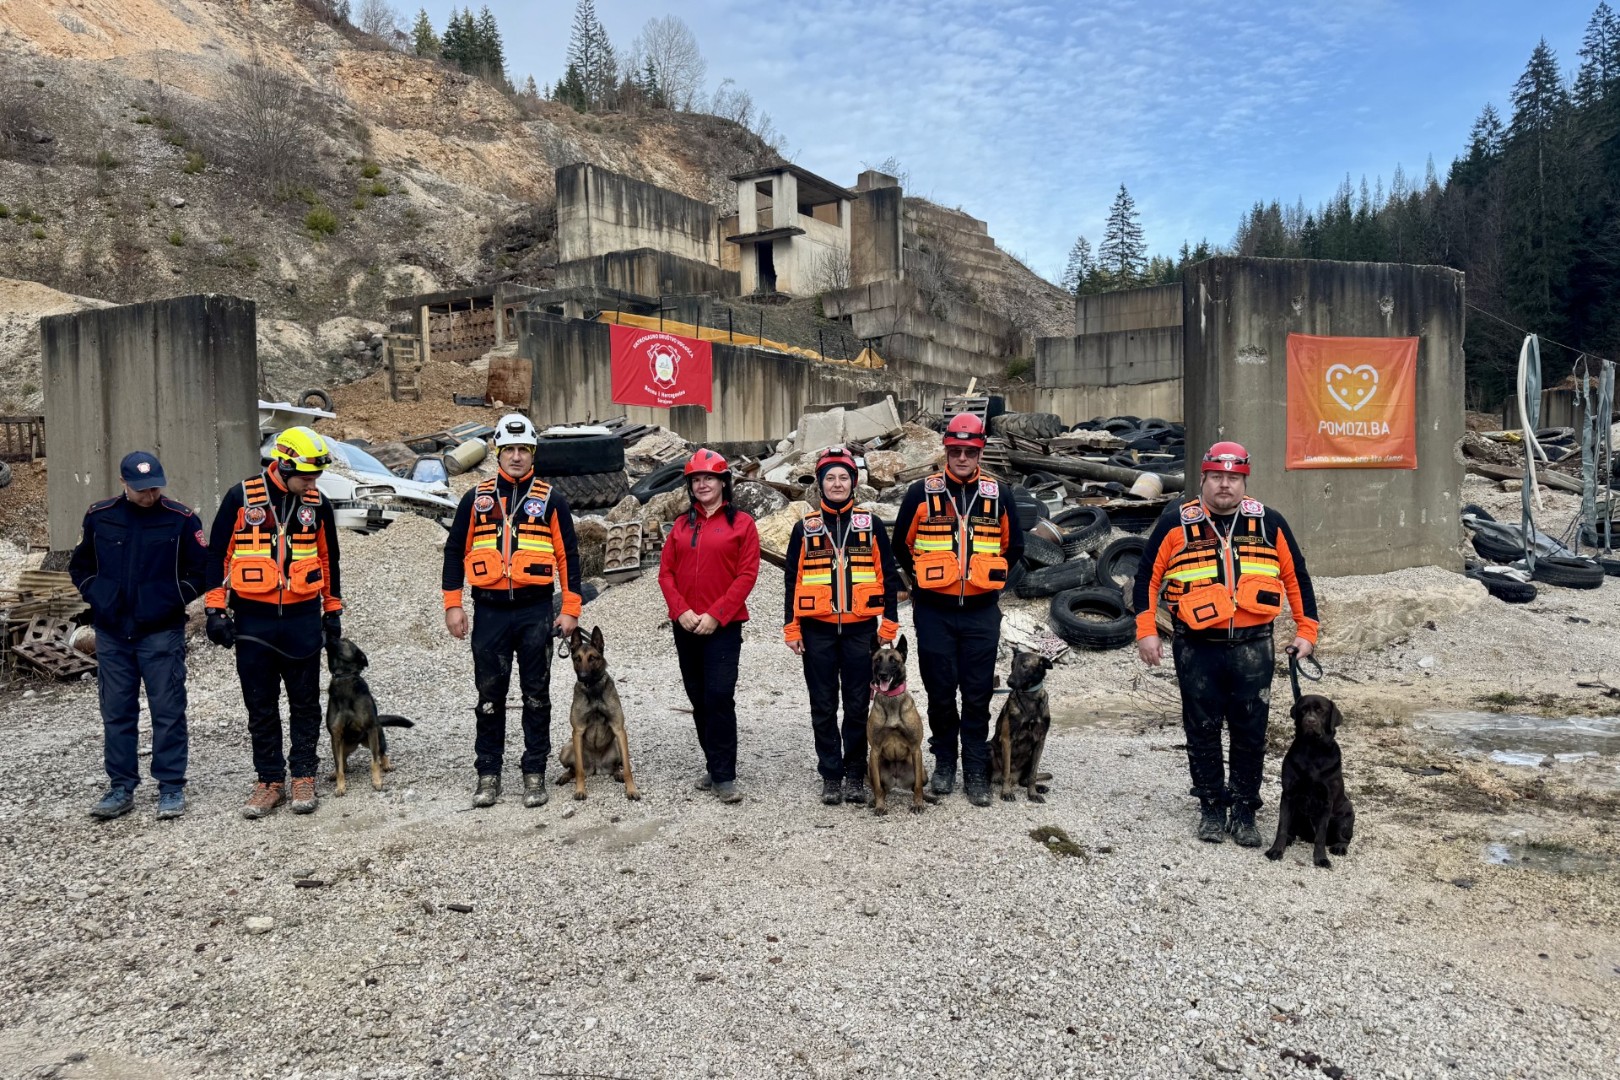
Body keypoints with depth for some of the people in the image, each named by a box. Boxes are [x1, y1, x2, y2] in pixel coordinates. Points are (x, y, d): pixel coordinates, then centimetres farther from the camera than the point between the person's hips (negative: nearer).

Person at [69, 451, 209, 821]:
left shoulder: (182, 519, -7)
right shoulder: (99, 517, 2)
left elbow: (202, 570, 0)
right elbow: (80, 565, 16)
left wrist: (174, 600, -9)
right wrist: (97, 597, 2)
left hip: (162, 633, -3)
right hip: (111, 633, 3)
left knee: (168, 711, 1)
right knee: (116, 712, 10)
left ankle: (171, 787, 10)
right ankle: (120, 787, 20)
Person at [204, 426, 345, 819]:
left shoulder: (318, 504, 3)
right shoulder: (241, 498, -4)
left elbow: (328, 560, 13)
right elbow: (217, 554, 0)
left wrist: (333, 611, 13)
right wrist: (216, 610, -3)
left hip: (303, 620, 1)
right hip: (252, 620, -1)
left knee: (305, 703, 7)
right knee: (260, 707, 7)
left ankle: (303, 778, 18)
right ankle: (270, 781, 18)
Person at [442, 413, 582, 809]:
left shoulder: (551, 500, 4)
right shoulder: (476, 499, 7)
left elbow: (568, 556, 4)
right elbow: (455, 551, 9)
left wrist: (570, 609, -2)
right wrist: (452, 605, 2)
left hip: (536, 611, -1)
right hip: (489, 612, 1)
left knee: (536, 695, 6)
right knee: (489, 695, 7)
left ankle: (534, 774, 15)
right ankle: (488, 773, 18)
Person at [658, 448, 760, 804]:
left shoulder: (741, 523, 0)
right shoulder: (681, 525, 12)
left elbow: (747, 575, -7)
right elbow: (665, 572, 8)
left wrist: (715, 615, -13)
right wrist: (681, 611, -8)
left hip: (722, 625, -5)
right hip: (685, 625, 5)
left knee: (719, 696, -12)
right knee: (698, 699, 10)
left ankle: (724, 777, -5)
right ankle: (714, 766, 22)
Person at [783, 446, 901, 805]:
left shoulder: (871, 526, 6)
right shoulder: (805, 528, 7)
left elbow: (888, 576, 6)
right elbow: (792, 580, 7)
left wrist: (888, 624, -1)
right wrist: (791, 628, 1)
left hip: (860, 630, 0)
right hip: (817, 631, 1)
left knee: (857, 706, 4)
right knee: (823, 708, 5)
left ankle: (855, 775, 16)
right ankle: (830, 776, 16)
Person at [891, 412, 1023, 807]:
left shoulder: (998, 496, 5)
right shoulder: (921, 493, 0)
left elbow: (1013, 547, 16)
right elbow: (902, 545, 9)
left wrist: (992, 581, 11)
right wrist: (923, 579, 9)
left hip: (982, 613, 1)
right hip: (934, 612, -1)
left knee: (978, 694, 4)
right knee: (940, 691, 7)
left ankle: (976, 772, 14)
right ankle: (944, 762, 23)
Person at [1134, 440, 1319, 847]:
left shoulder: (1269, 523, 4)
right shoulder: (1176, 524, -1)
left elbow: (1296, 577, 11)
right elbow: (1148, 577, 3)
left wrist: (1306, 630, 7)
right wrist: (1146, 631, -2)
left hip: (1252, 648, 1)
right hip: (1197, 648, -1)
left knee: (1250, 733, 6)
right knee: (1202, 731, 8)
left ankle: (1245, 812, 20)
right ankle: (1212, 808, 23)